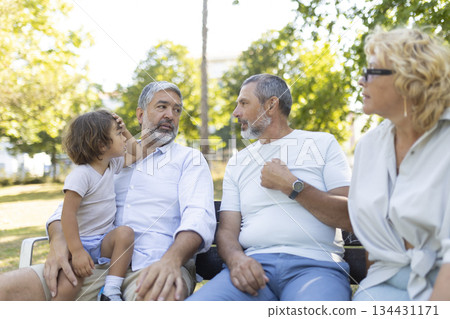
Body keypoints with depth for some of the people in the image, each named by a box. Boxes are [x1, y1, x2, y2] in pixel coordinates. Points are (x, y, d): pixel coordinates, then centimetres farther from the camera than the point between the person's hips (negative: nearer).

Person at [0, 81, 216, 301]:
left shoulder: (190, 159, 10)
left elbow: (199, 216, -8)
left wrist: (172, 259, -29)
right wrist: (57, 240, -7)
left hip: (155, 268, -4)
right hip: (101, 265, 5)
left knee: (159, 297, -42)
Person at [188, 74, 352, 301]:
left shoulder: (323, 143, 11)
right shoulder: (237, 163, 20)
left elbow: (350, 217, 0)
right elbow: (227, 229, 10)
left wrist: (291, 185, -5)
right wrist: (236, 258, -12)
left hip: (314, 264, -2)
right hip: (255, 264, 3)